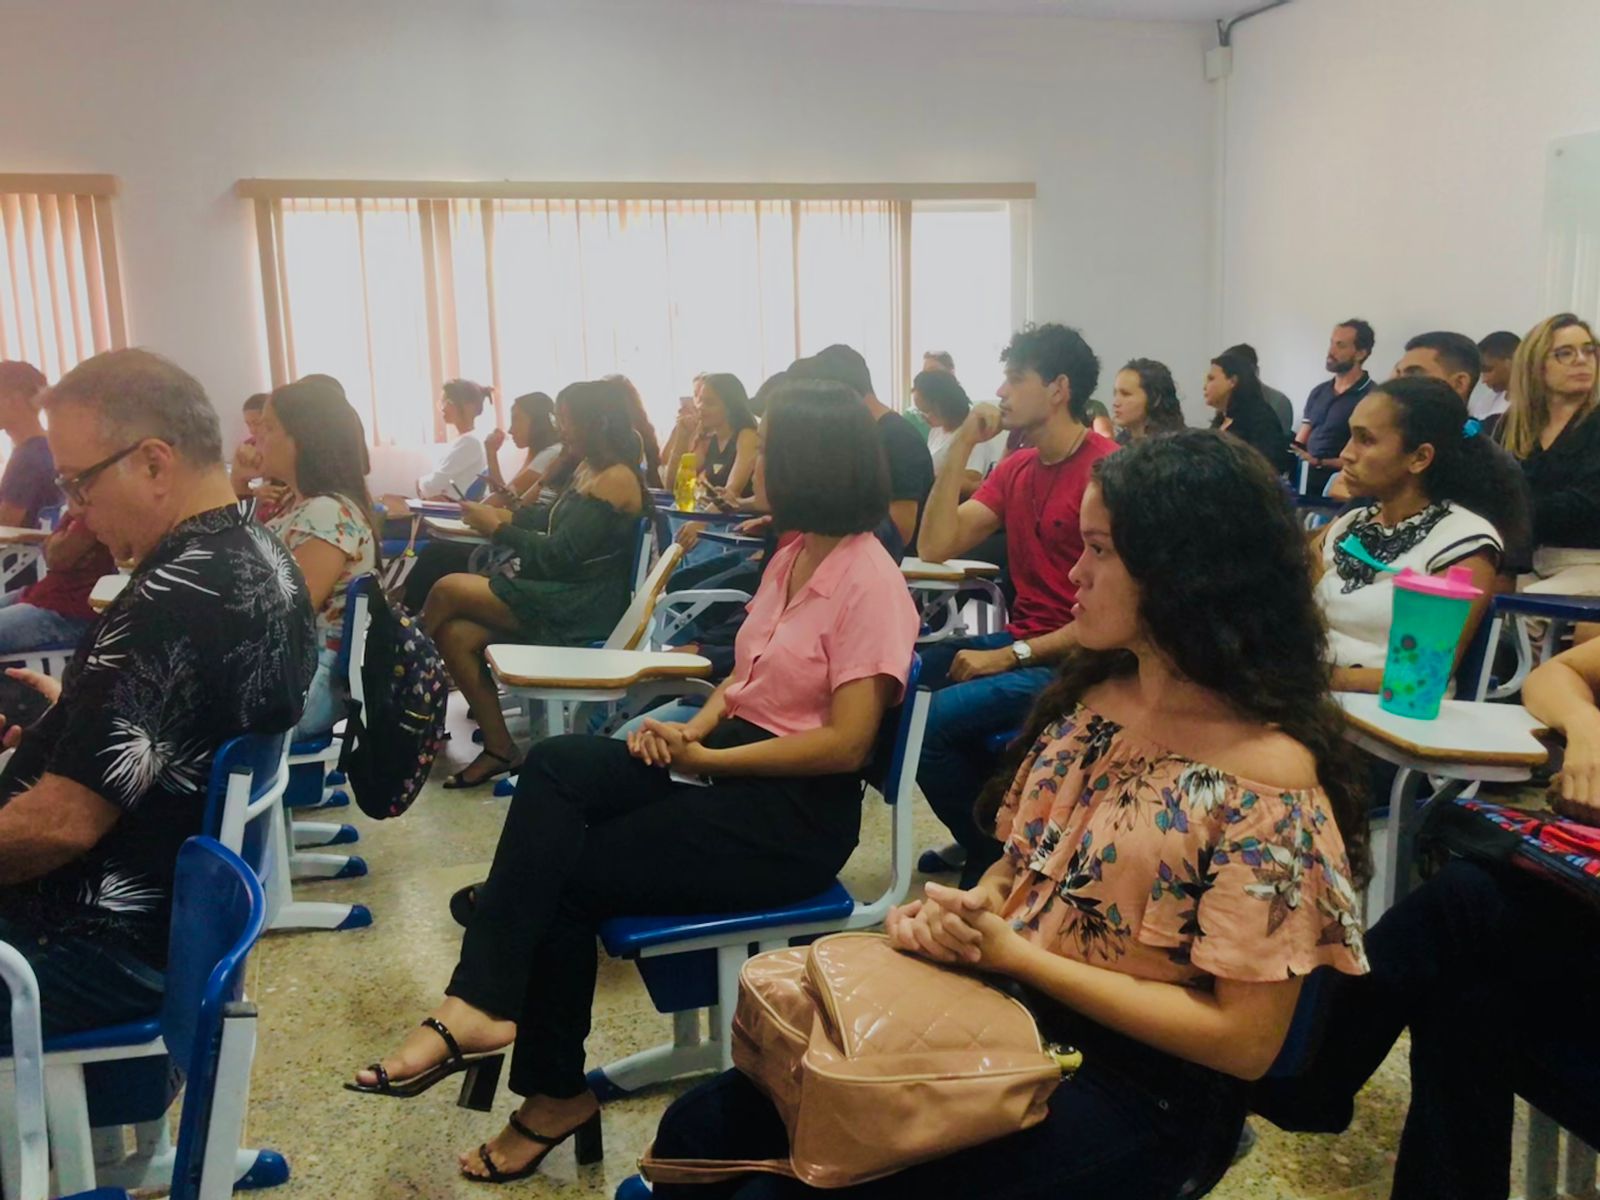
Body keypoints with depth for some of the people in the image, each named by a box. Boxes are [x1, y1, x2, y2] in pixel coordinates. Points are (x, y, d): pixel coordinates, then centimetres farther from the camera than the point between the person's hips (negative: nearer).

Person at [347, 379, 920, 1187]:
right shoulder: (793, 554, 12)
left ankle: (555, 1093, 4)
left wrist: (705, 758, -17)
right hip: (732, 762, 8)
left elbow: (846, 744, -21)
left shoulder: (870, 583, -16)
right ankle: (479, 1000, -23)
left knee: (567, 874, -13)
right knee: (556, 766, -17)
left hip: (797, 815, -8)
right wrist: (693, 727, -5)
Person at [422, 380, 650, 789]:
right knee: (455, 634, -9)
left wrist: (498, 529, -8)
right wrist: (506, 517, 9)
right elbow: (554, 519, 25)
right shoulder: (587, 468, 13)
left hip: (582, 611, -9)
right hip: (561, 596, 9)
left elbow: (558, 556, -18)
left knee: (448, 591, -14)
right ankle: (499, 749, -3)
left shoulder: (615, 481, -16)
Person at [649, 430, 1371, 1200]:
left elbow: (1244, 1038, -17)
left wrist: (1015, 955, -19)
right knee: (705, 1127, -8)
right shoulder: (1093, 694, 4)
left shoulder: (1269, 775, -18)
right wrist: (962, 913, -10)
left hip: (1136, 1093, -6)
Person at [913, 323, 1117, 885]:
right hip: (1019, 642, 8)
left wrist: (1009, 656, -18)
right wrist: (961, 445, -1)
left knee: (927, 721, -23)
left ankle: (996, 859, 3)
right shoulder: (1016, 468, 11)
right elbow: (937, 546, 2)